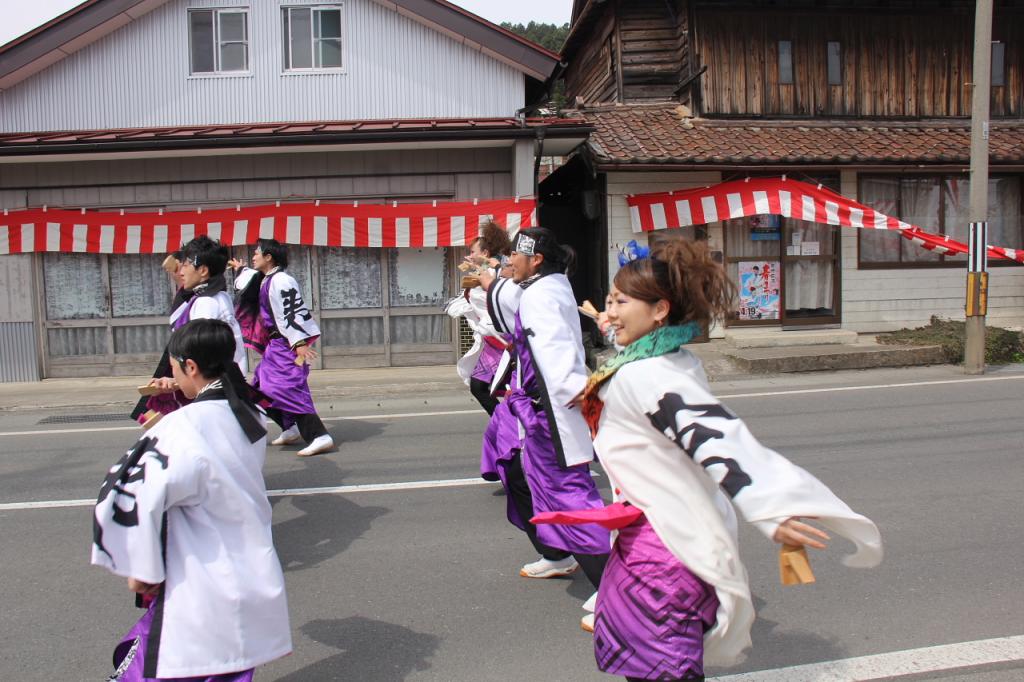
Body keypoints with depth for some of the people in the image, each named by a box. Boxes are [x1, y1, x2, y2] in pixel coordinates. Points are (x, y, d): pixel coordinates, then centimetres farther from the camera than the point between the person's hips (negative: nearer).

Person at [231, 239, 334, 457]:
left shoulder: (280, 280, -16)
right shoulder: (265, 280, 15)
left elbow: (293, 312, -24)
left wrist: (300, 343, -28)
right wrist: (240, 269, 47)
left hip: (288, 345, -11)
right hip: (276, 344, 11)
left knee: (289, 388, -18)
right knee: (264, 386, 19)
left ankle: (319, 436, -22)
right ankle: (291, 430, 29)